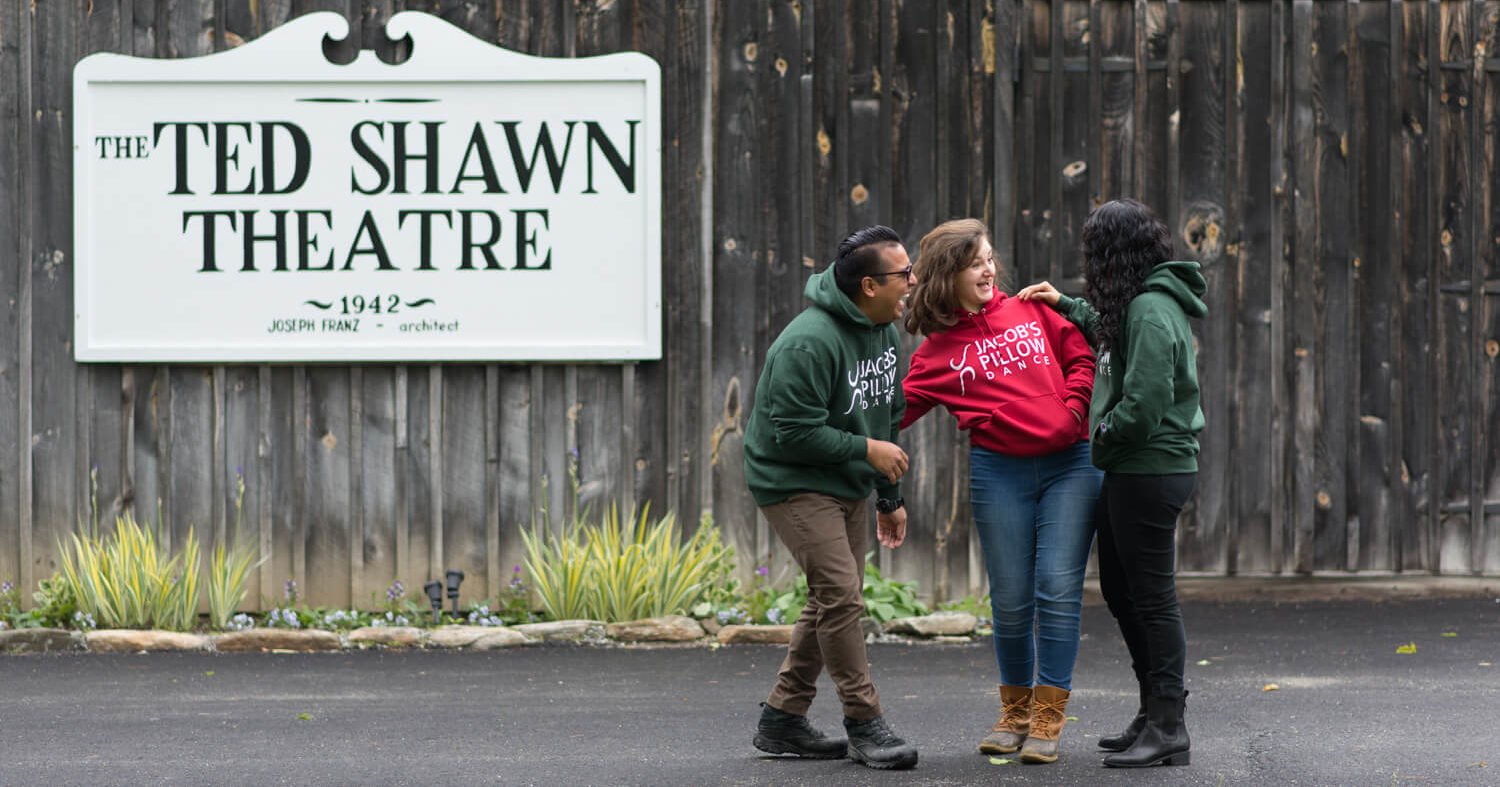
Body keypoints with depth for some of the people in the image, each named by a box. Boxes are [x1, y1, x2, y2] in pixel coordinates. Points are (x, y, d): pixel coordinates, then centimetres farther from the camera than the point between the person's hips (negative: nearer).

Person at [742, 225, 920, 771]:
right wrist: (867, 449, -19)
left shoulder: (884, 332, 6)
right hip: (795, 483, -9)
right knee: (840, 595, -16)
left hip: (848, 485, 9)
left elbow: (888, 417, 17)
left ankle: (783, 718, 21)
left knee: (833, 602, 11)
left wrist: (890, 499, 19)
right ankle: (864, 724, -8)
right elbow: (793, 432, -25)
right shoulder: (811, 341, -25)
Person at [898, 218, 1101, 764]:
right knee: (1011, 597, 2)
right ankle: (1015, 712, 21)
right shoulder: (938, 352, 5)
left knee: (1059, 589, -6)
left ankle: (1048, 720, 0)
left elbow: (1080, 355, 10)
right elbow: (896, 407, 0)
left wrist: (1073, 409, -4)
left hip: (1070, 464, 0)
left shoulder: (1032, 311, 10)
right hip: (998, 472, 0)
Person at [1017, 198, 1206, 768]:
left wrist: (1099, 435, -10)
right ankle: (1153, 714, 27)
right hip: (1130, 470, 10)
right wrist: (1067, 305, 30)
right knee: (1120, 591, 18)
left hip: (1151, 470, -10)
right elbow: (1113, 331, 33)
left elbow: (1143, 404, -25)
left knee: (1152, 597, -5)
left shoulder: (1152, 310, -19)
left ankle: (1168, 730, 1)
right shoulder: (1142, 304, 11)